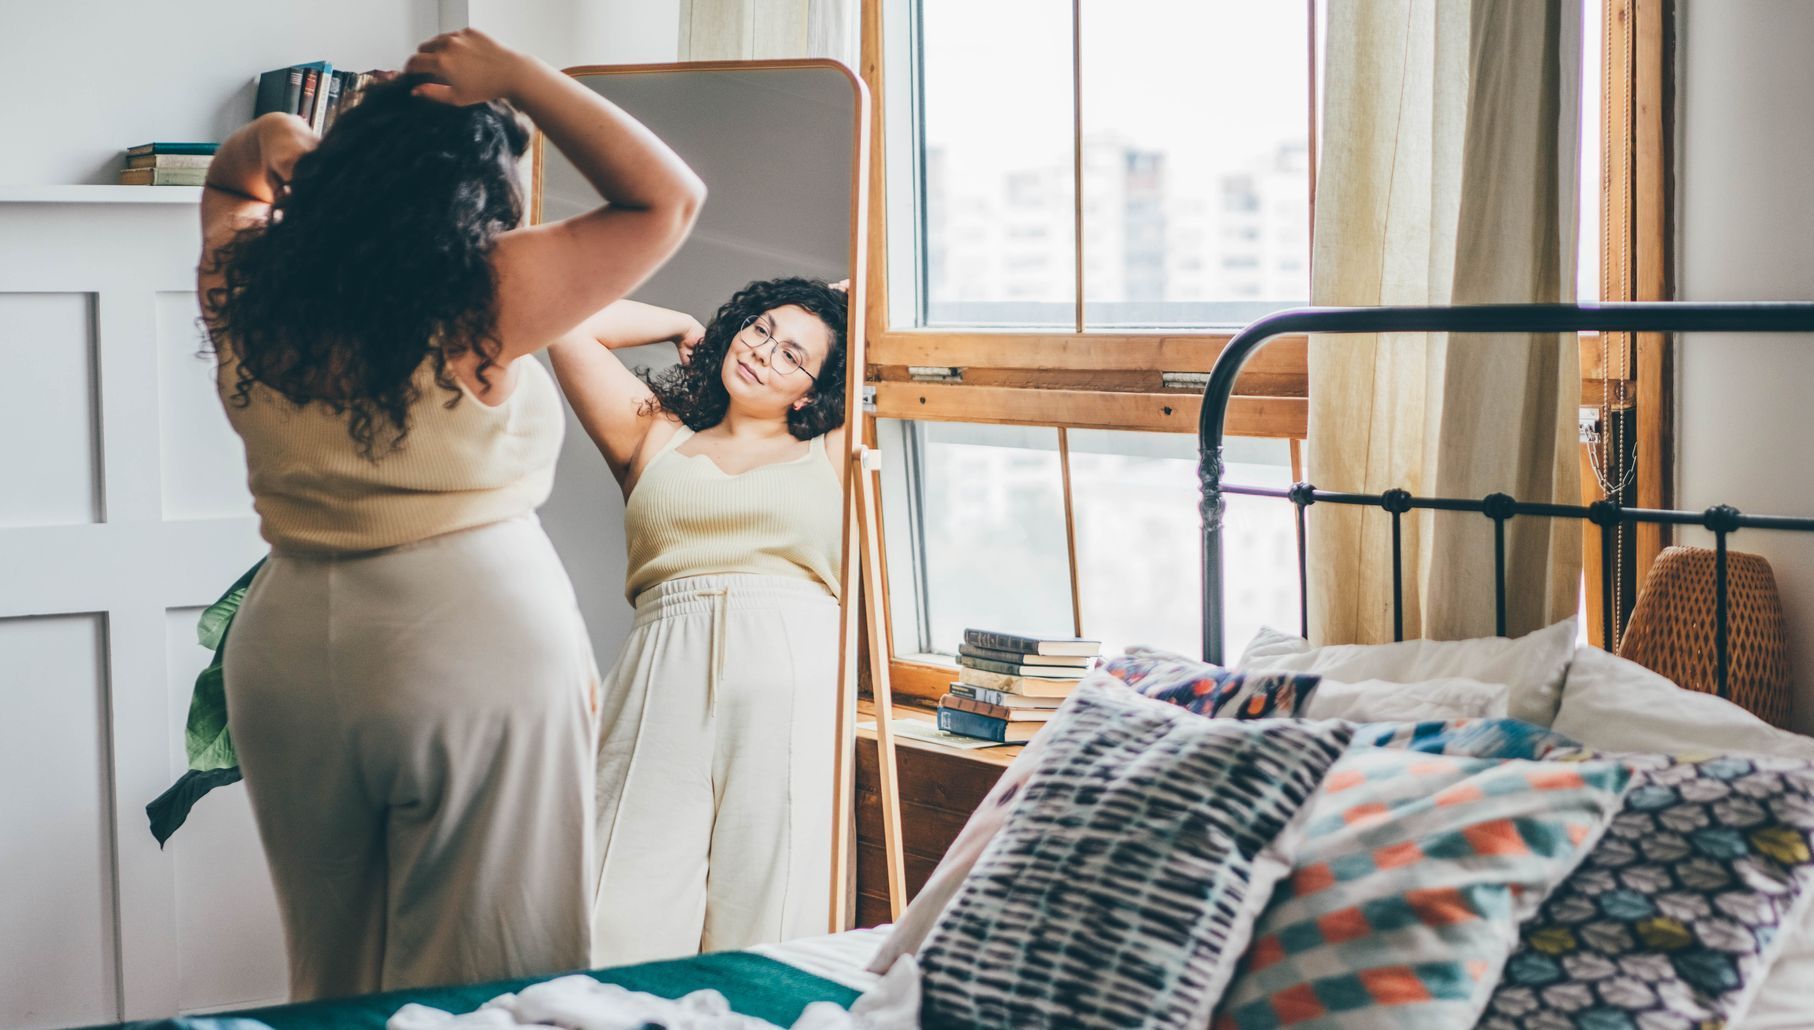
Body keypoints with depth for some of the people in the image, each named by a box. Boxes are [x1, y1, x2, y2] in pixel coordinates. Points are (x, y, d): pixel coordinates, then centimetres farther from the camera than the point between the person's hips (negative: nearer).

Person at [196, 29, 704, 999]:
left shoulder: (247, 286, 0)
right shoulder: (483, 299, -16)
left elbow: (225, 185, 24)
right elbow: (668, 198, -7)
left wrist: (263, 142, 3)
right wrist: (515, 77, -7)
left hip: (289, 650, 6)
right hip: (478, 639, -5)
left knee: (330, 975, 19)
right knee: (475, 989, 7)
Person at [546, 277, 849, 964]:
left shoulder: (831, 453, 20)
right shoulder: (655, 439, 23)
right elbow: (570, 325, 19)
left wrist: (842, 306, 33)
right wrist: (684, 327, 29)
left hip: (795, 683, -1)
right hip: (662, 682, 1)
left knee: (766, 924, -9)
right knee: (627, 927, -11)